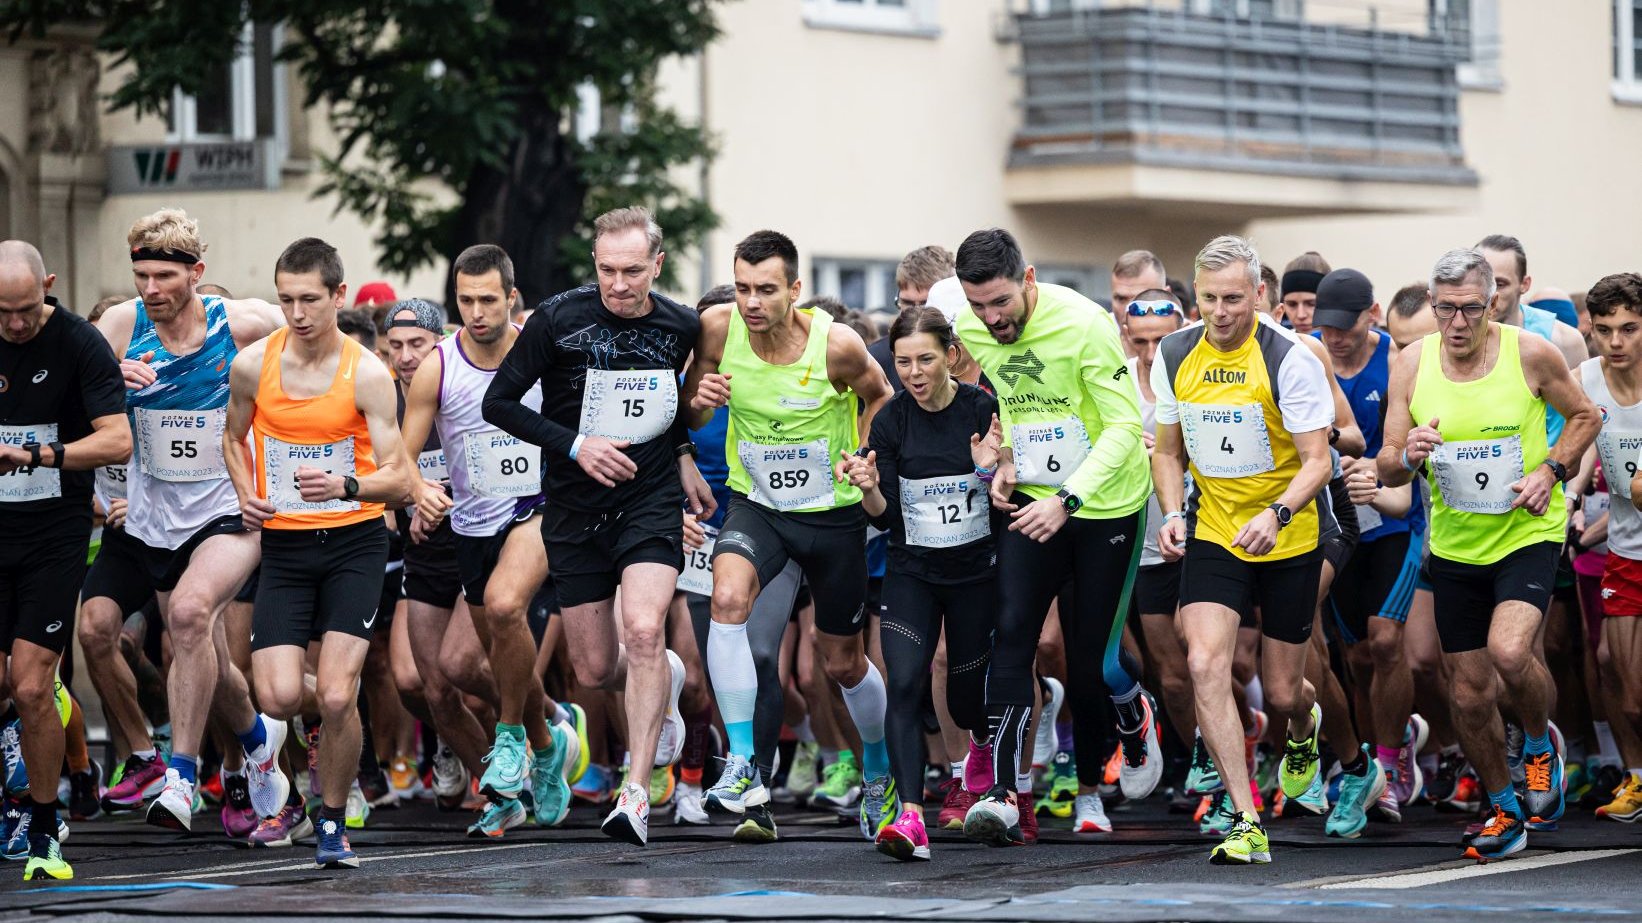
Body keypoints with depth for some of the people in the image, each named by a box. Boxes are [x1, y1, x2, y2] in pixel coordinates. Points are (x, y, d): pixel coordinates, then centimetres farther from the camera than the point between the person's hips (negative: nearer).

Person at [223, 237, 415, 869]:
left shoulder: (366, 374, -10)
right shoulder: (252, 365, -2)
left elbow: (399, 481, -11)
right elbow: (234, 437, 19)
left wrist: (346, 485, -30)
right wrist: (247, 493, 1)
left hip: (354, 540, -2)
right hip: (284, 543, 2)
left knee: (336, 697, -14)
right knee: (279, 698, -13)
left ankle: (333, 822, 7)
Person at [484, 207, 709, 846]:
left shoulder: (681, 327, -2)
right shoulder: (559, 320, -11)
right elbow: (499, 402, -7)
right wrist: (575, 445, -16)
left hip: (652, 501, 0)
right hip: (575, 509, 0)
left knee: (643, 629, -23)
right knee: (595, 670, 5)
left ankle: (637, 793, -20)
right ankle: (664, 681, 42)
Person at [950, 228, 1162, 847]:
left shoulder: (1084, 324, -22)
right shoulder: (970, 331, -5)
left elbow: (1124, 425, -21)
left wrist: (1067, 500, -30)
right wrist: (1005, 461, 0)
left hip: (1105, 502, -4)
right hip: (1031, 498, 4)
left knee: (1092, 655, -1)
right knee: (1013, 629, -14)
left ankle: (1136, 718, 36)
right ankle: (1007, 792, -16)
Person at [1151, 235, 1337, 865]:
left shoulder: (1289, 359, -16)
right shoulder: (1175, 355, -3)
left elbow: (1317, 461, -16)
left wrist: (1276, 515, -33)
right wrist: (1173, 515, -6)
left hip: (1288, 540, -2)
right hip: (1212, 534, 2)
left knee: (1281, 693, 7)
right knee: (1206, 664, -20)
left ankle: (1304, 727, 49)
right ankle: (1247, 825, -20)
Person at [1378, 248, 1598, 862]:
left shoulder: (1531, 354, -11)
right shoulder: (1412, 364, -5)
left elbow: (1584, 414, 6)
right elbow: (1387, 469, 0)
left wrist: (1551, 471, -10)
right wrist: (1408, 456, -23)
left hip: (1529, 533, -3)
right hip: (1455, 546, 3)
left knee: (1509, 651, -26)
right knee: (1470, 692, 6)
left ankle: (1540, 743, 6)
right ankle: (1504, 810, 29)